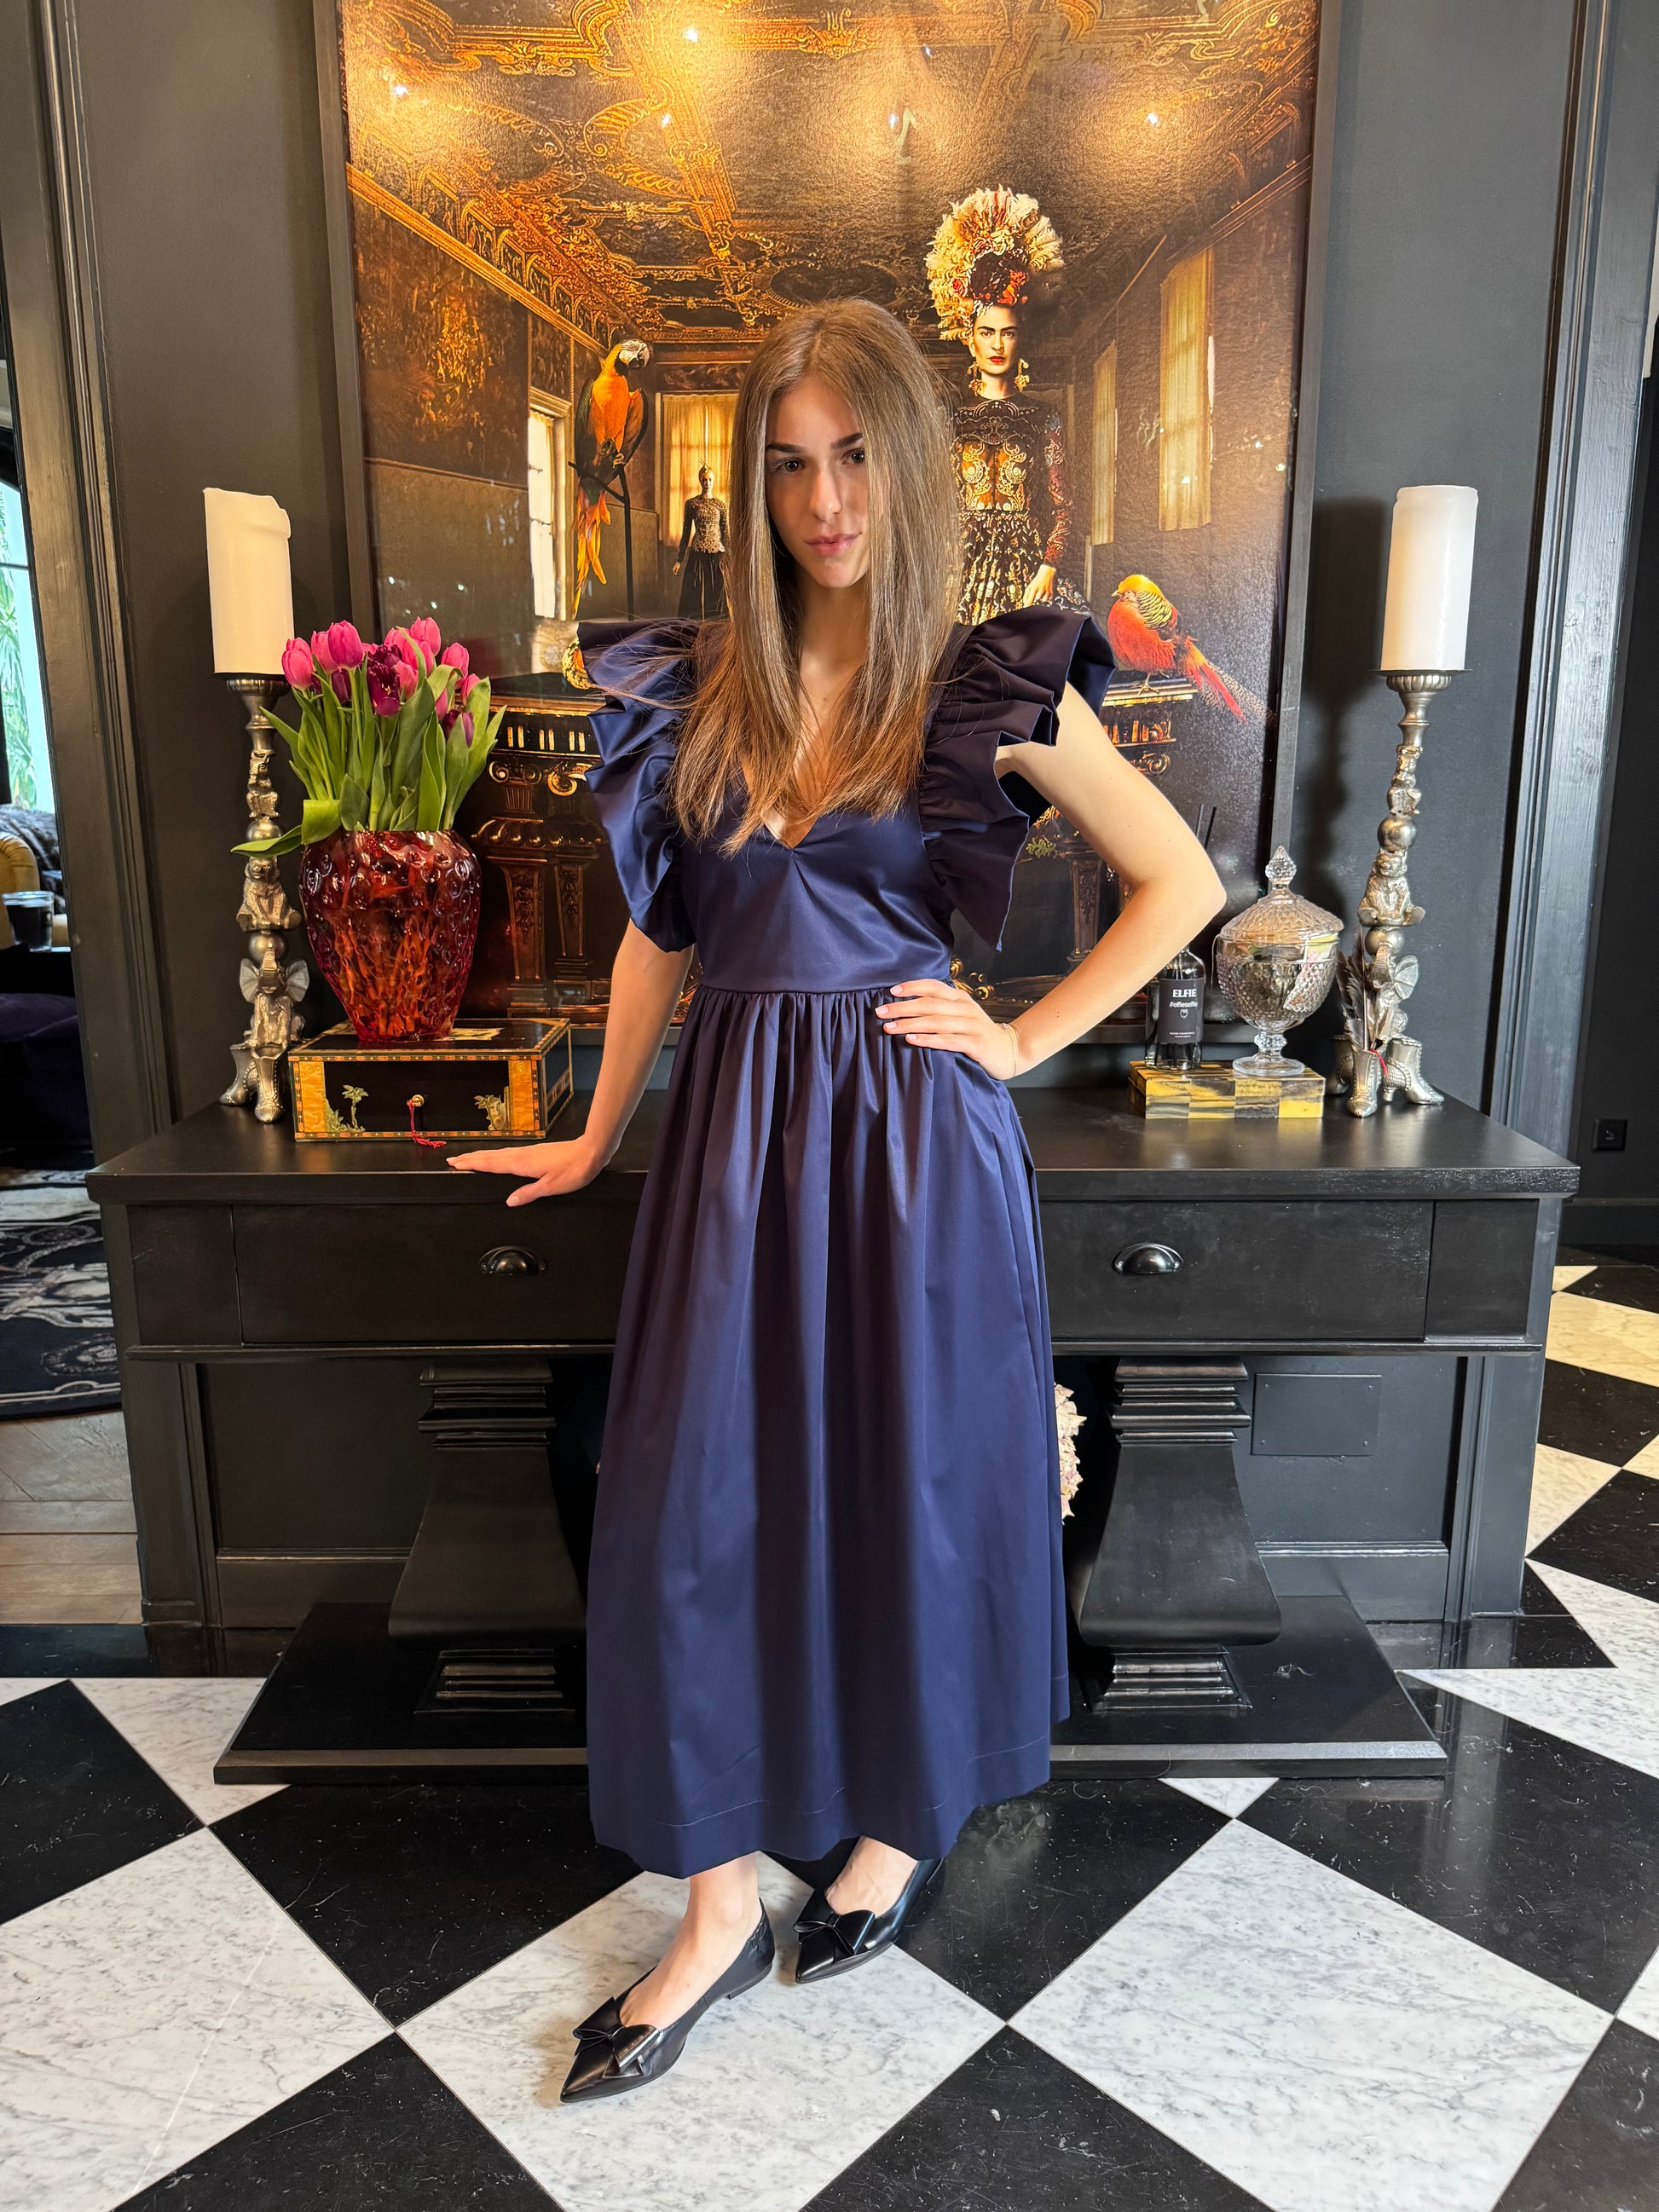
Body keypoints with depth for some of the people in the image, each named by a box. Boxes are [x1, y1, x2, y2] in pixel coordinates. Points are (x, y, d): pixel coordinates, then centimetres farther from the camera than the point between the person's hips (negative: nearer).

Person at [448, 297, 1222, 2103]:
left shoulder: (990, 689, -3)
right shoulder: (696, 684, 7)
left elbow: (1182, 884, 2)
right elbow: (658, 934, 13)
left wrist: (1026, 1039, -3)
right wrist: (598, 1138, 16)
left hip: (911, 1133, -3)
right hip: (732, 1127, 3)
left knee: (911, 1482, 10)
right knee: (698, 1500, 3)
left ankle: (900, 1823, 38)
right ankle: (722, 1901, 24)